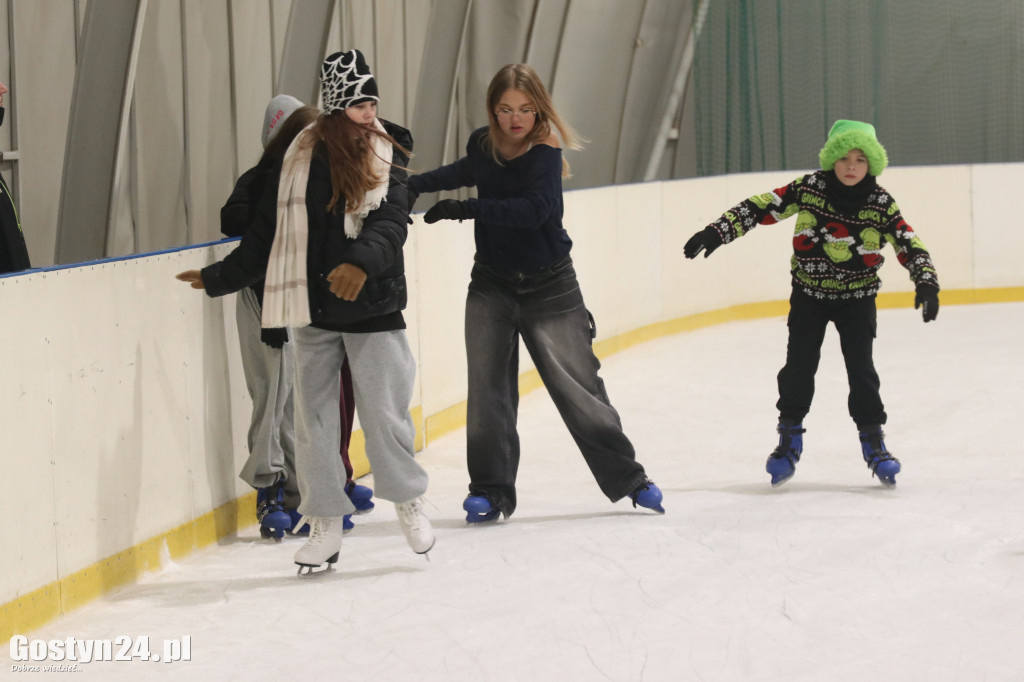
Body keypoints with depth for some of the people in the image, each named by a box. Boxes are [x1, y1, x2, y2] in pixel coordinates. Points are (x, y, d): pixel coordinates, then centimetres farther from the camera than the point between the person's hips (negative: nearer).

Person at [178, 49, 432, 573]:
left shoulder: (385, 159, -1)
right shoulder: (299, 160, 2)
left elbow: (390, 223, -17)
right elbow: (266, 233, 10)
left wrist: (361, 262, -35)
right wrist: (217, 278, 13)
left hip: (373, 308, -2)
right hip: (313, 310, 2)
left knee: (384, 413, 0)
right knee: (313, 418, 5)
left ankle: (408, 500, 25)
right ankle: (325, 522, 17)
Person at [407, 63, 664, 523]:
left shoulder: (545, 155, -16)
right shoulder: (483, 146, 1)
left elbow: (533, 209, -34)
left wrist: (464, 208, -37)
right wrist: (414, 185, 17)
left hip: (549, 290, -4)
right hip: (491, 286, 4)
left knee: (578, 387, 0)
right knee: (487, 387, -5)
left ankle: (628, 479, 15)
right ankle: (491, 489, 4)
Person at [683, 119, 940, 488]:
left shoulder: (880, 202, -12)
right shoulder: (808, 188, -12)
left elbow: (909, 245, -10)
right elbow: (760, 208, -9)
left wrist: (926, 283, -24)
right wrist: (716, 232, -15)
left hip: (857, 297, -1)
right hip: (809, 294, 1)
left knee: (861, 368, -7)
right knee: (798, 367, -2)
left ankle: (873, 440, 9)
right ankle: (789, 438, 17)